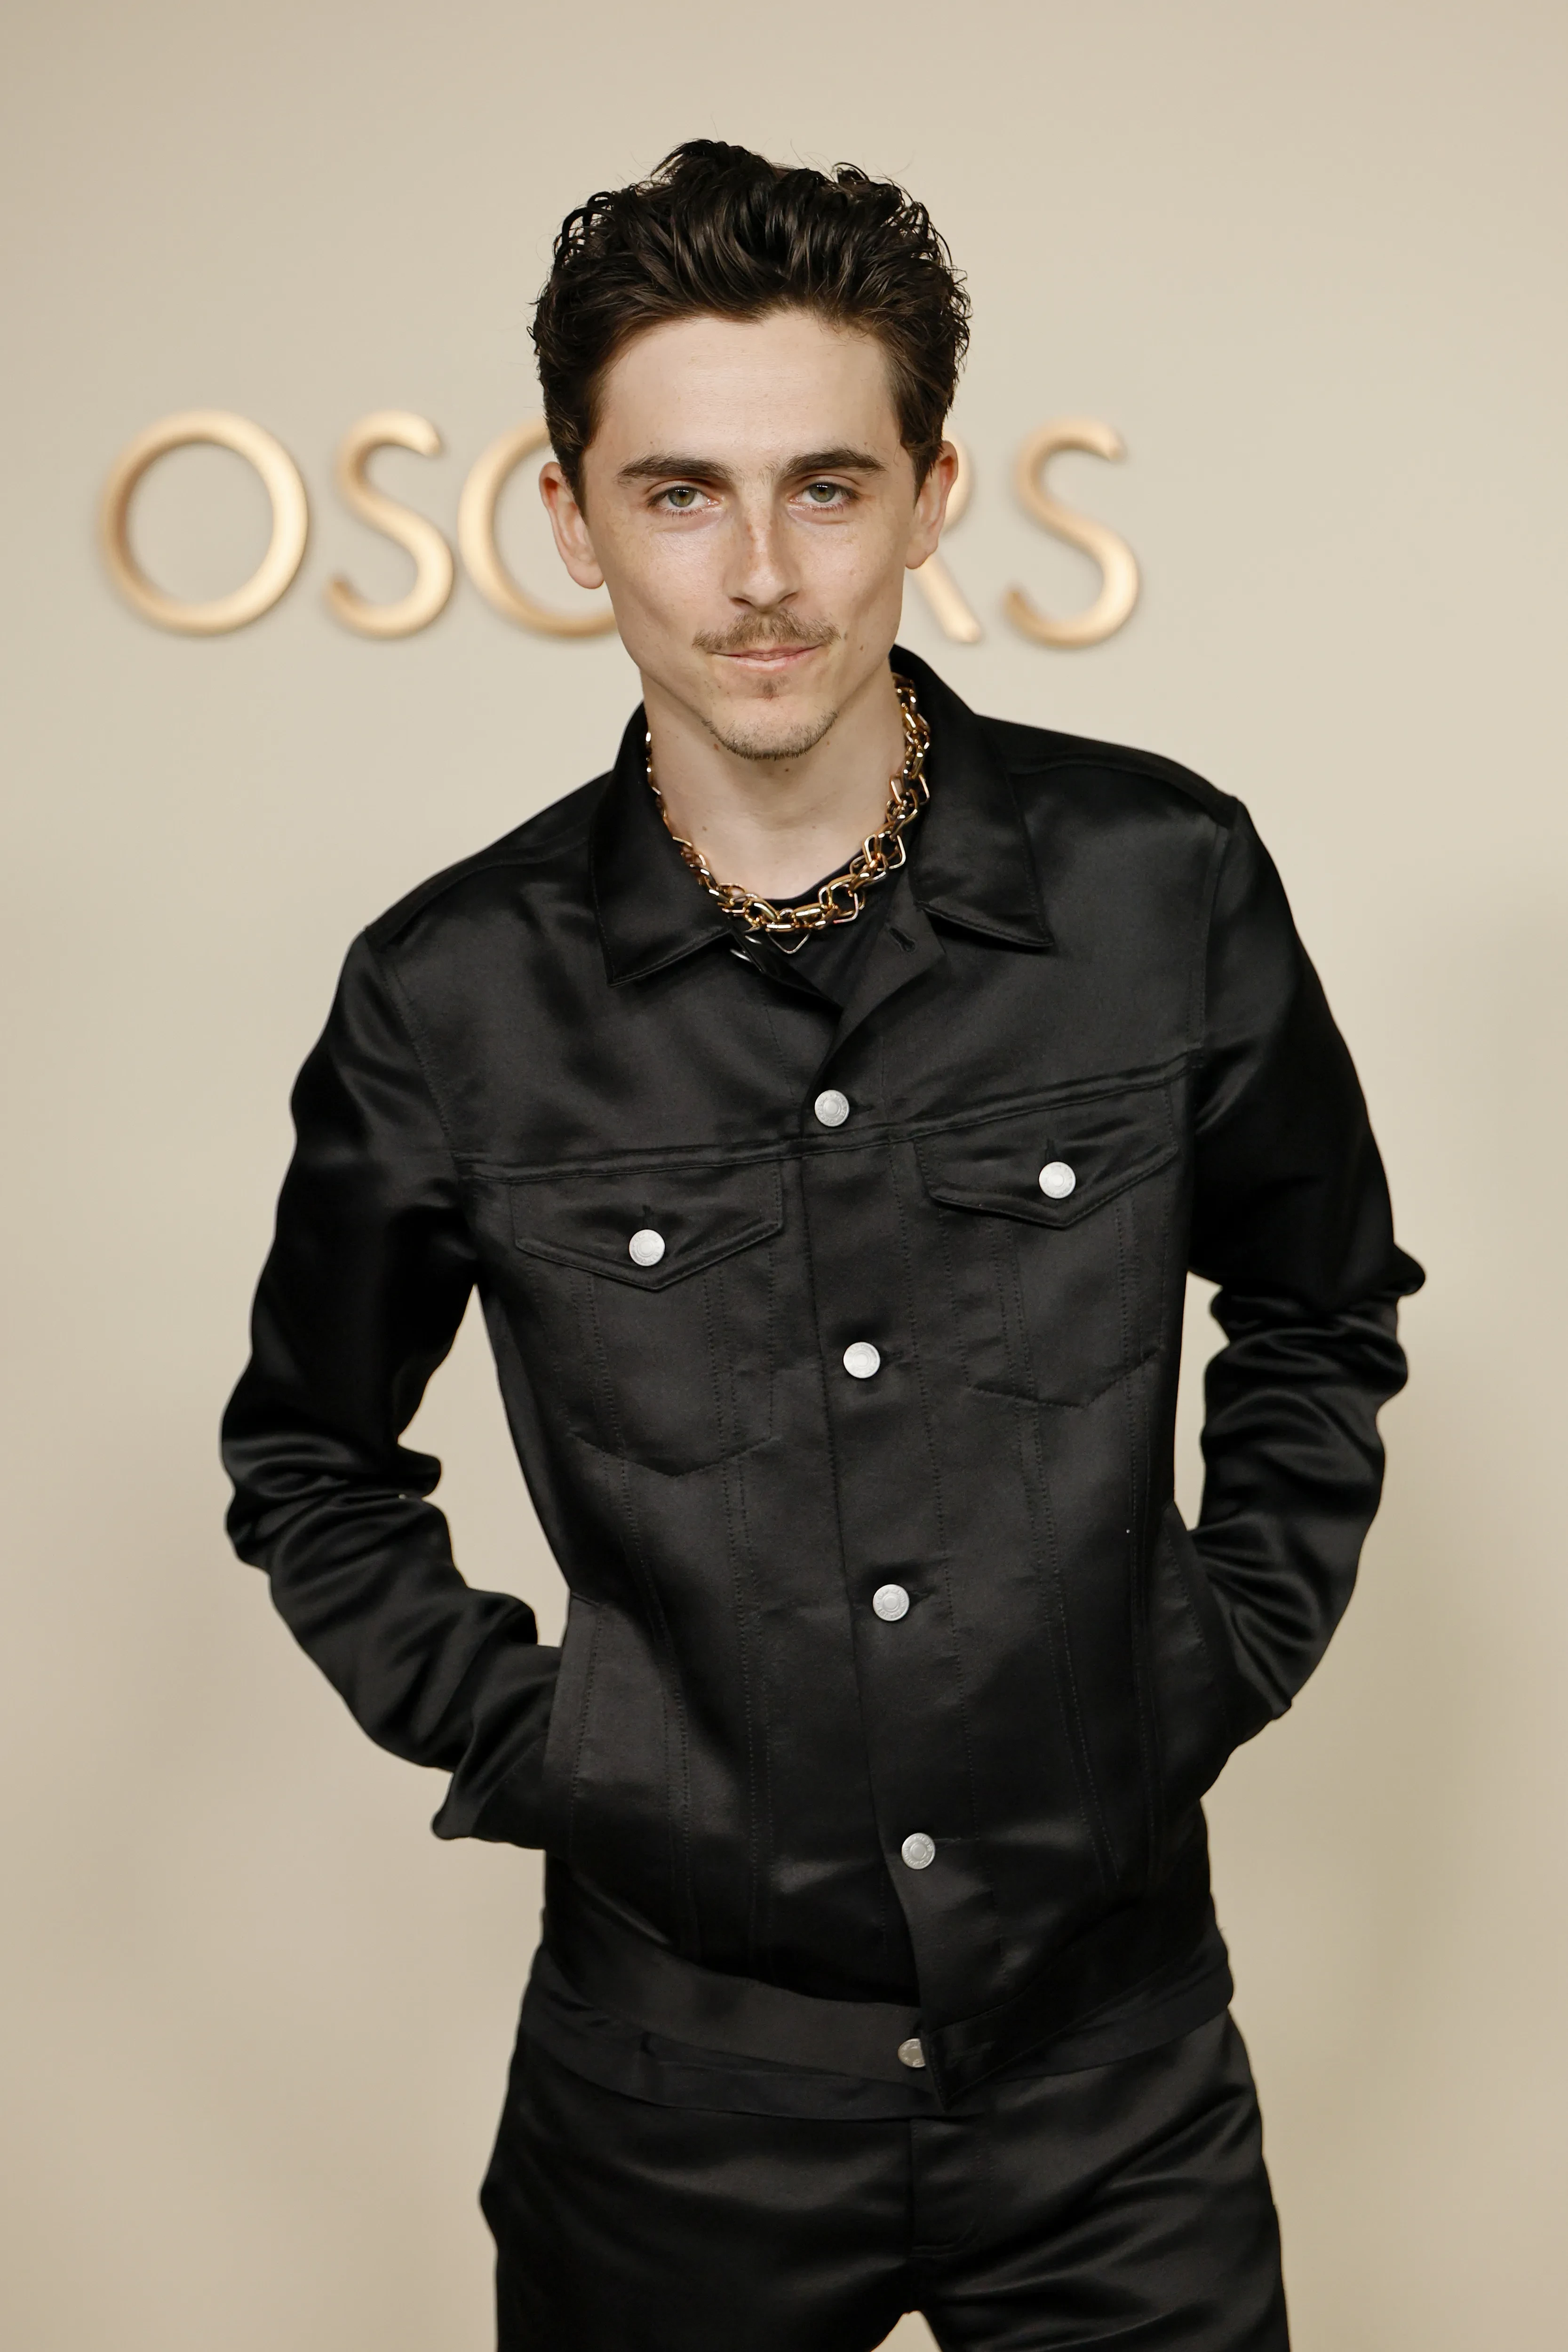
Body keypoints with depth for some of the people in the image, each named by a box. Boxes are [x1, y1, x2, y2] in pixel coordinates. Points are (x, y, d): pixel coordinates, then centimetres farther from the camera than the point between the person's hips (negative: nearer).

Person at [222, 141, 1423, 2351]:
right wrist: (515, 1730, -2)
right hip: (683, 2081, 0)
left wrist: (1223, 1652, 2)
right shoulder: (453, 999, -8)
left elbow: (1322, 1311, 11)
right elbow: (310, 1454, 8)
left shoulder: (1166, 885, -7)